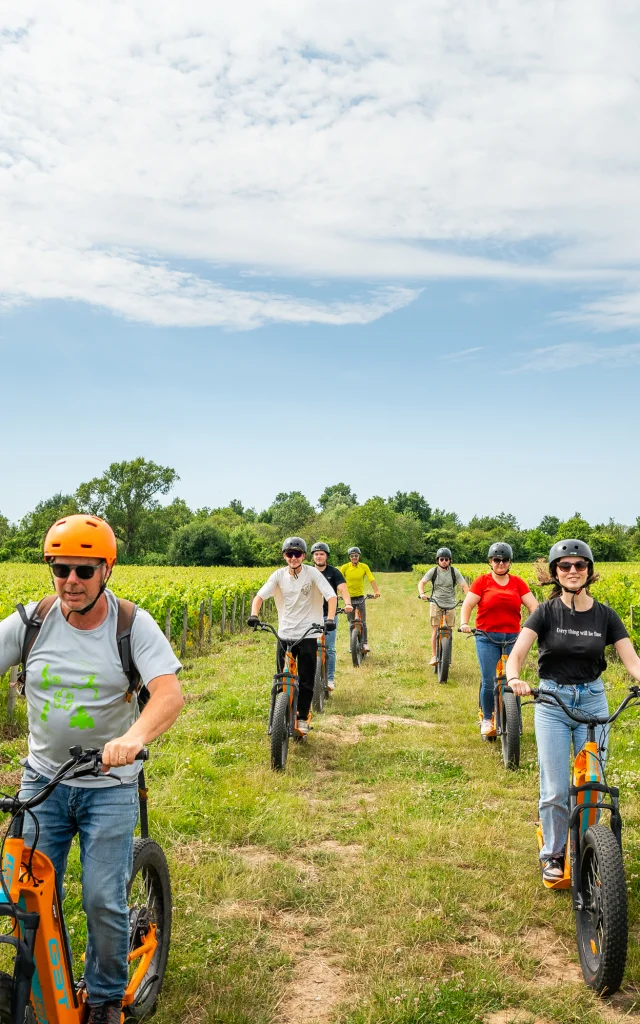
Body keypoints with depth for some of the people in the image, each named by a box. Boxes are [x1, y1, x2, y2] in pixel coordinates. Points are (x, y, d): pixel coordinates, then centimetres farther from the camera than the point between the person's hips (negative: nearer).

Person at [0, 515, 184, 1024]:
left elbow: (170, 694, -25)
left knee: (104, 901, 0)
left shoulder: (135, 625, -14)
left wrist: (134, 736, -44)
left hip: (110, 784, -2)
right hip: (43, 779, 3)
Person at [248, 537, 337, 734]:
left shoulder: (312, 573, -9)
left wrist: (330, 618, -32)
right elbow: (259, 596, -7)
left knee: (306, 680, 3)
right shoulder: (279, 575, -2)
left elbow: (331, 596, -15)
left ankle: (303, 717, 20)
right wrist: (254, 615, -27)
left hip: (308, 634, -2)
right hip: (285, 634, 2)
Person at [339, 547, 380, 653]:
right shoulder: (345, 567, -5)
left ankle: (365, 643, 10)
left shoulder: (364, 567, -2)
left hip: (360, 597, 0)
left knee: (363, 622, -1)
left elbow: (371, 580, -9)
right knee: (351, 623, 6)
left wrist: (376, 591, -25)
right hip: (349, 598, 0)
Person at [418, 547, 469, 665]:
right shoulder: (433, 571, -1)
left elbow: (464, 585, -4)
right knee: (435, 630, -6)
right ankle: (434, 656, 0)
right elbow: (421, 583, -7)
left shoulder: (454, 572, 1)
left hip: (450, 605, 1)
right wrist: (422, 594, -28)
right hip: (436, 604, -1)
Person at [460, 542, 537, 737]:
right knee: (489, 681, -7)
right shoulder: (482, 582, 1)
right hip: (487, 638, -2)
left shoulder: (518, 583, 8)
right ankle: (487, 719, 12)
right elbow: (468, 604, -4)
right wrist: (464, 623, -22)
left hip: (512, 638, 2)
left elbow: (533, 605, 2)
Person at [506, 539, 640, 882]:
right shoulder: (546, 612, -8)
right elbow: (516, 654, -18)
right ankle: (553, 854, 21)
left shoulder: (605, 615, -2)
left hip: (593, 701, 2)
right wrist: (514, 679, -39)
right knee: (555, 790, 0)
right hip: (552, 702, -2)